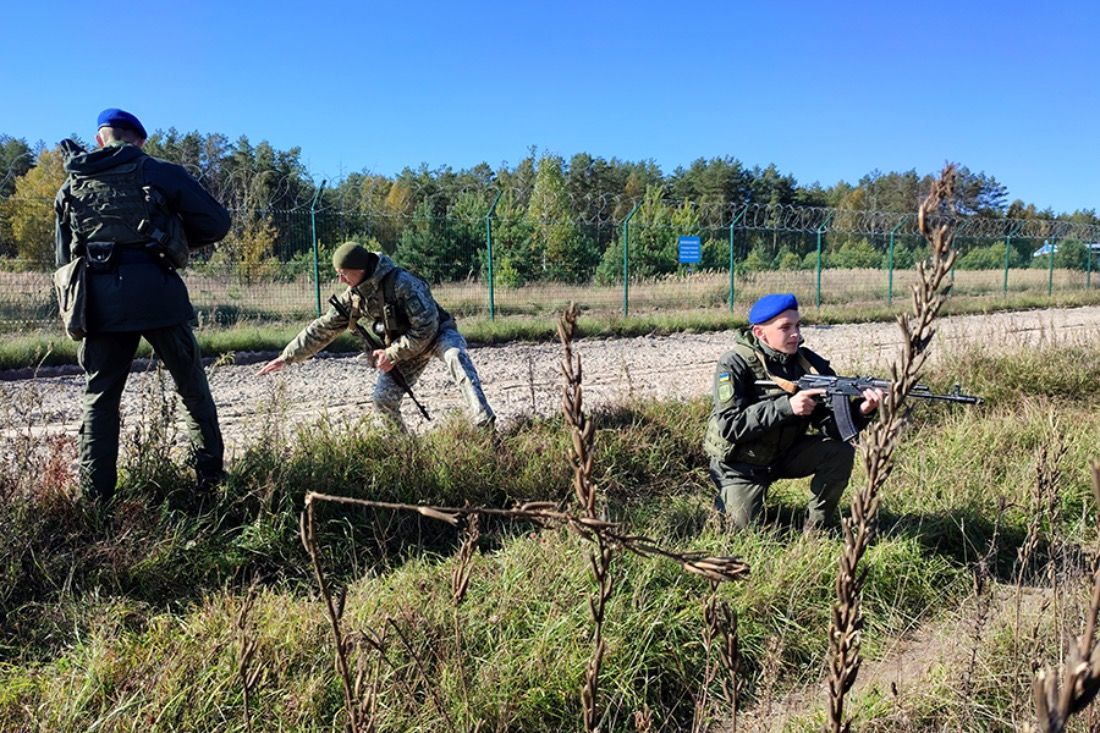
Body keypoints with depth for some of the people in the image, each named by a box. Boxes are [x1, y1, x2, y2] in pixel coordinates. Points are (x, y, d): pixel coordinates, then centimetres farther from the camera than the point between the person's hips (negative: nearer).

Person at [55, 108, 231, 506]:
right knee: (193, 390, 10)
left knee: (100, 398, 13)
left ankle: (96, 498, 13)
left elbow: (64, 256, 20)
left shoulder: (71, 186, 16)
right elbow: (217, 223, 3)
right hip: (156, 294, -3)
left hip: (99, 300, 3)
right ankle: (210, 480, 12)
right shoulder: (160, 173, 5)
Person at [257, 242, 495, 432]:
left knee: (455, 357, -39)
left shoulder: (401, 283, -30)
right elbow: (323, 328, 0)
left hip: (436, 333, -6)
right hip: (404, 346, 6)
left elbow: (425, 328, -29)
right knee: (383, 398, -9)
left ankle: (484, 425, -50)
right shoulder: (354, 295, -7)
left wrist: (392, 355, -23)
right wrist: (286, 357, 0)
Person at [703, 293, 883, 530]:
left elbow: (831, 423, -13)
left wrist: (860, 411, -35)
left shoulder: (810, 363, -9)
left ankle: (818, 526, 2)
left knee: (841, 452, -16)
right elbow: (729, 425, -31)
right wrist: (786, 406, -38)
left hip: (786, 453, 4)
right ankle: (727, 501, 21)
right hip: (741, 463, -4)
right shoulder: (734, 364, -22)